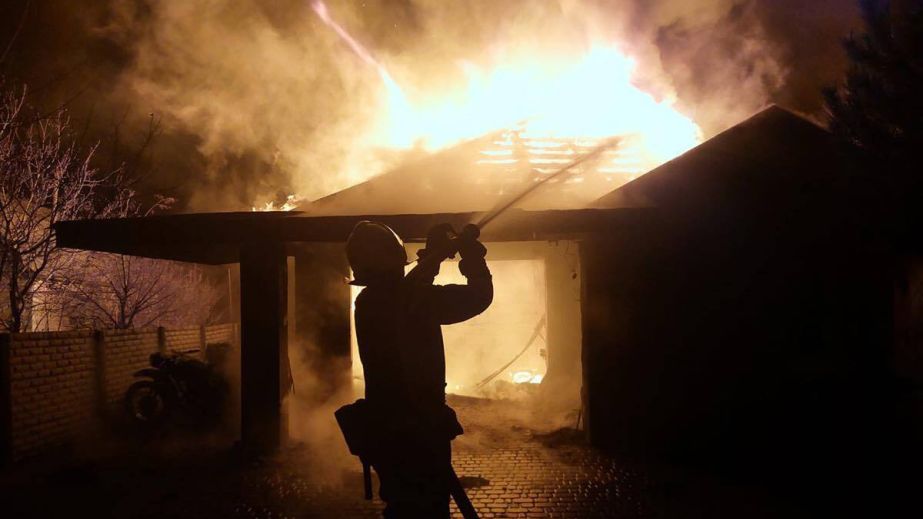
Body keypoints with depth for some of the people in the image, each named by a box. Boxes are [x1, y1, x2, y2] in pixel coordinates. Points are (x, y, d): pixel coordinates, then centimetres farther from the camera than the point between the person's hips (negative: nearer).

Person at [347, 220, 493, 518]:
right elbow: (480, 295, -14)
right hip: (419, 430, -7)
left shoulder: (368, 301, 3)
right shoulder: (415, 299, -20)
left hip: (385, 429, 7)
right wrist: (470, 252, -1)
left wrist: (432, 256, 17)